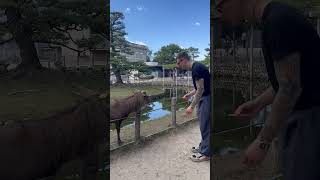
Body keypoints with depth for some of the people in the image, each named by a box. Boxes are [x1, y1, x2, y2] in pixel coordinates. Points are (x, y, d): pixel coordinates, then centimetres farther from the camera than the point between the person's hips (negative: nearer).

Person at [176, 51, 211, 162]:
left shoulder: (197, 68, -20)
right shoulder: (195, 68, 10)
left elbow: (201, 89, -23)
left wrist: (192, 106, -21)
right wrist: (190, 94, 16)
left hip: (207, 98, -10)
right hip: (204, 98, 10)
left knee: (205, 126, -1)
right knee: (203, 124, 17)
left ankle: (206, 153, 10)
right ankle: (203, 147, 31)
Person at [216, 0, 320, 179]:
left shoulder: (279, 20, -23)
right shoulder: (274, 19, 8)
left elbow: (291, 88, -25)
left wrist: (262, 142, -19)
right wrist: (258, 103, 6)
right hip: (299, 113, 9)